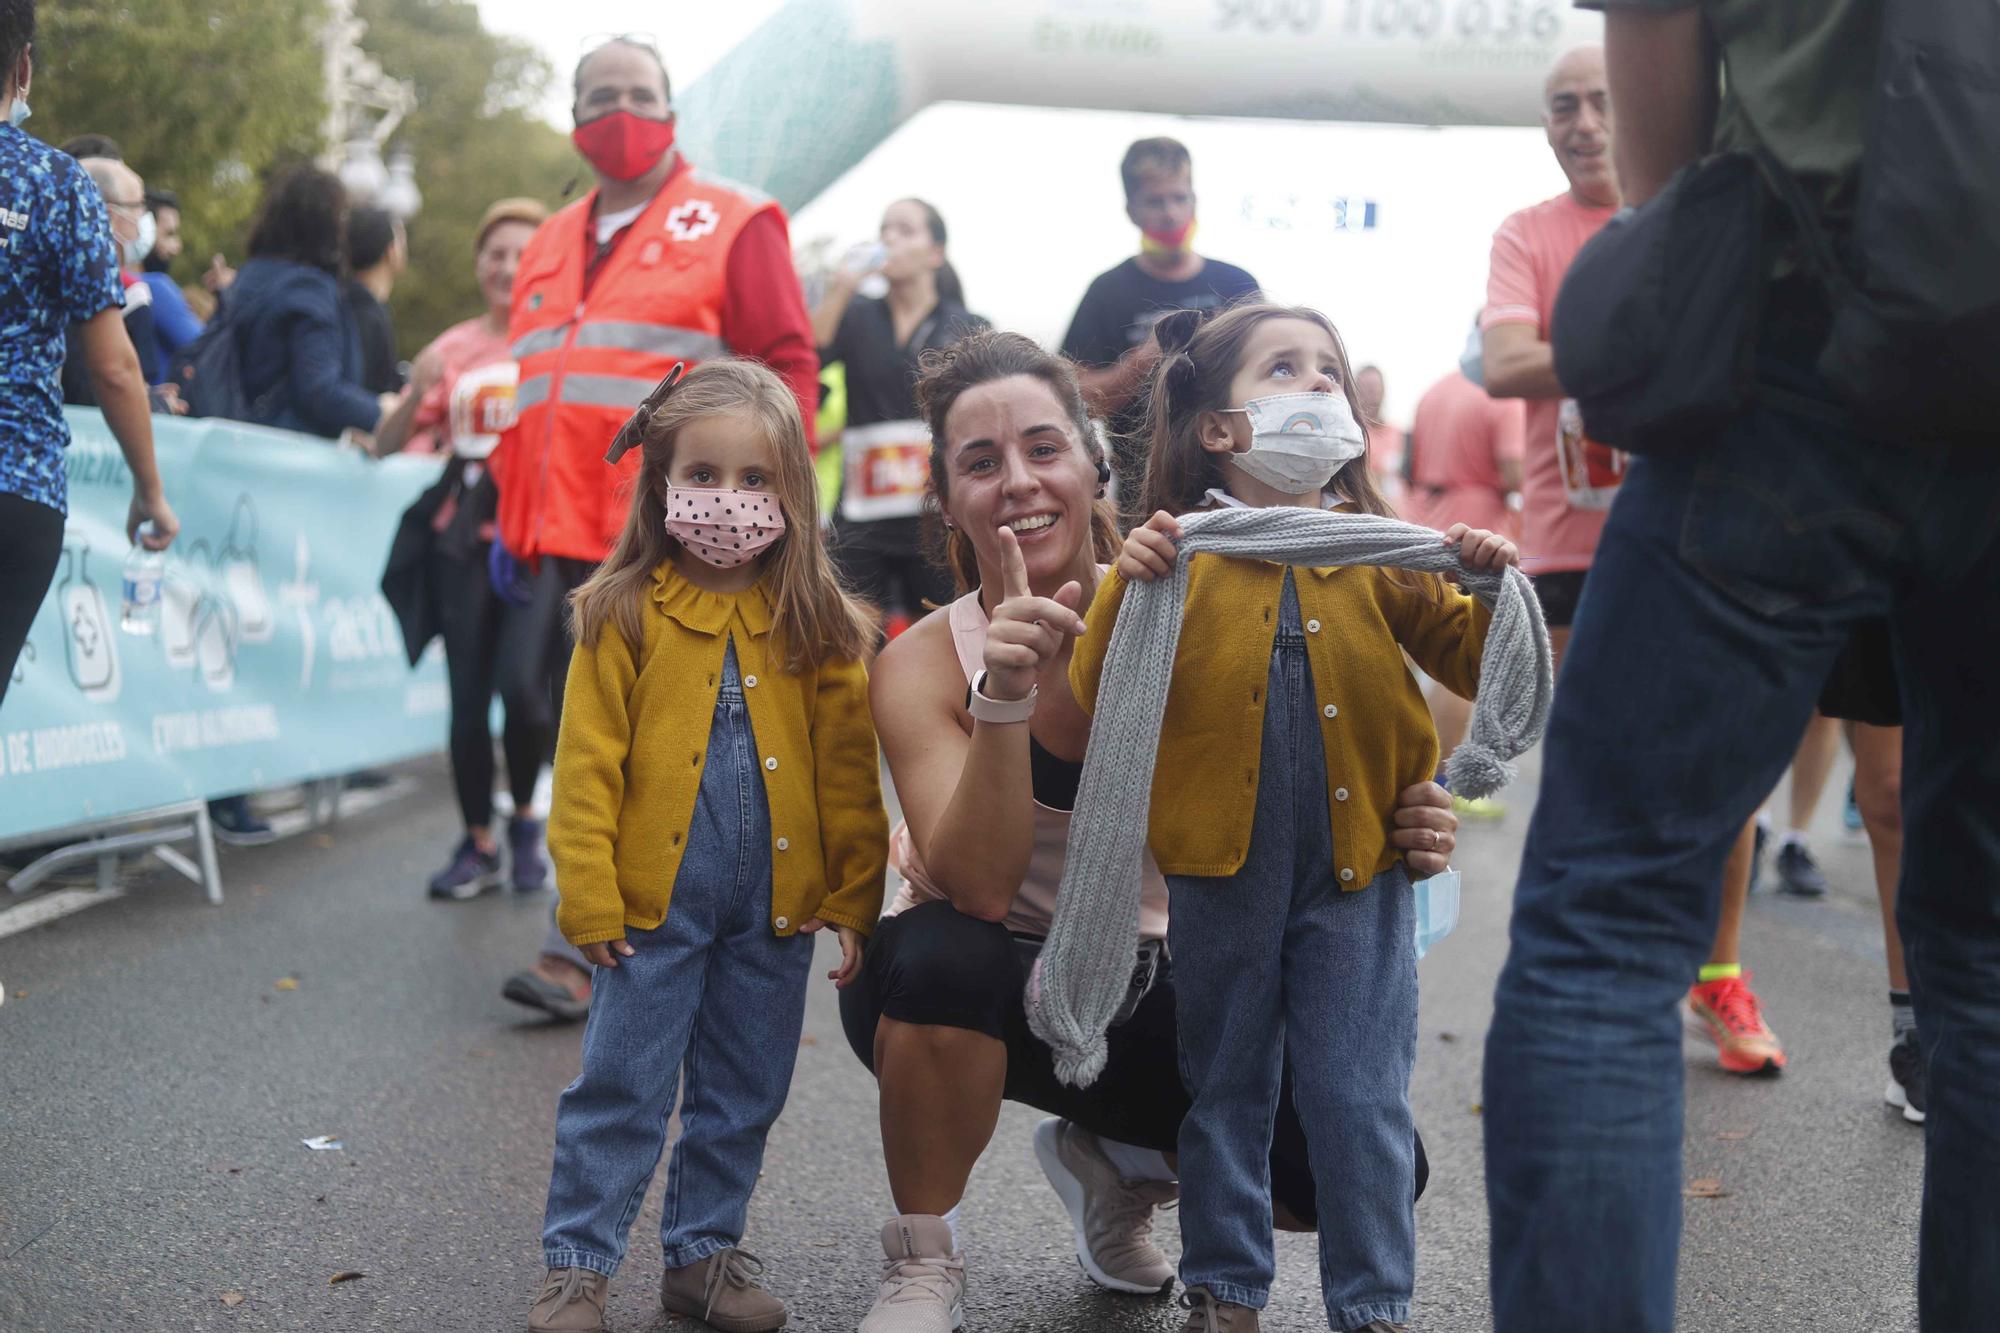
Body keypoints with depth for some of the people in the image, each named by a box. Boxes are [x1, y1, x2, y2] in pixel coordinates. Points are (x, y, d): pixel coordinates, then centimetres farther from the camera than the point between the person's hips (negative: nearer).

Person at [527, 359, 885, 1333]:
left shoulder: (819, 626, 1)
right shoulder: (623, 614, -5)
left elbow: (849, 776, 3)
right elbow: (587, 766, -5)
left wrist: (853, 897, 1)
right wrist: (589, 896, -8)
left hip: (777, 907, 3)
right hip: (656, 904, -3)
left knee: (742, 1096, 14)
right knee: (621, 1089, 4)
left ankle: (704, 1253, 29)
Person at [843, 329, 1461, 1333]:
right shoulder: (922, 665, -15)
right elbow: (980, 889, -27)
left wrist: (1394, 841, -31)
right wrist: (1005, 696, -40)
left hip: (1134, 989, 2)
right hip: (964, 987, -2)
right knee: (946, 956, -38)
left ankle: (1112, 1167, 15)